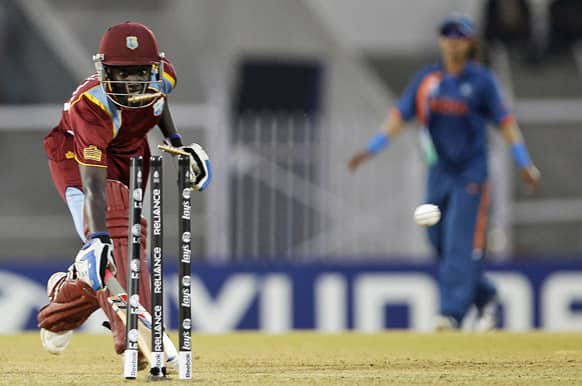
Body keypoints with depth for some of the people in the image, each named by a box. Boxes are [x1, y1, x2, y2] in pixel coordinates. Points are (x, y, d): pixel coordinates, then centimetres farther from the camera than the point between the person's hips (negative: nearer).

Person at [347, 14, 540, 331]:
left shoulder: (481, 80, -3)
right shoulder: (427, 79, 6)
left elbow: (504, 121, -2)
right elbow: (400, 115, 3)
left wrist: (524, 163, -7)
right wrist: (371, 149, -8)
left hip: (470, 174, -4)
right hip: (439, 172, 4)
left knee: (461, 244, -12)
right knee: (441, 243, 5)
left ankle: (452, 313, -16)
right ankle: (486, 297, 23)